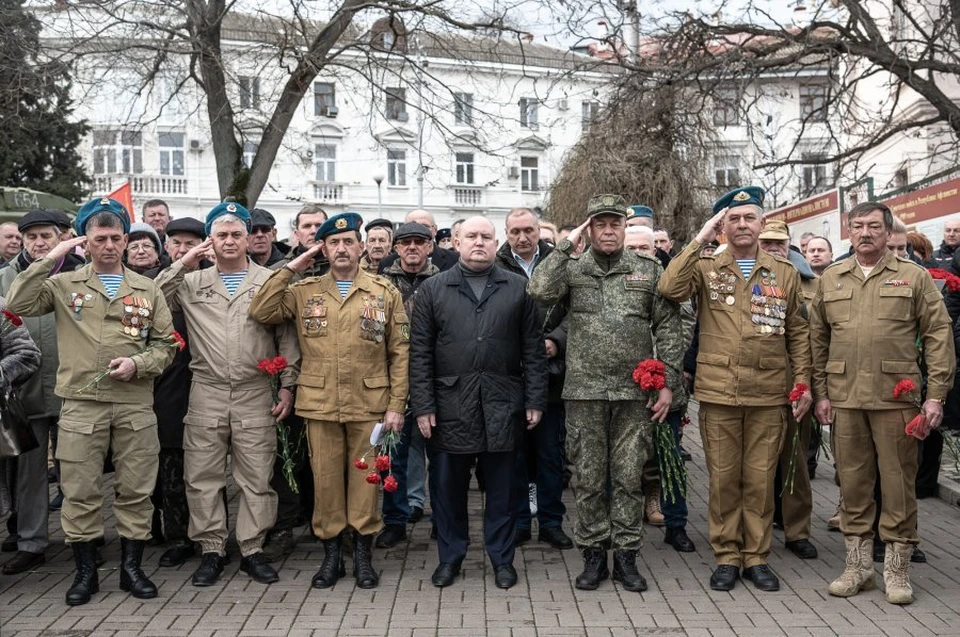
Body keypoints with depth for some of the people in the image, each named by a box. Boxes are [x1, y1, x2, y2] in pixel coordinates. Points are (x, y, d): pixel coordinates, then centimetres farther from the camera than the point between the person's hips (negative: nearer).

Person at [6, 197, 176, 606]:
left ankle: (131, 567, 20)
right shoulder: (64, 285, 8)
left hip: (136, 405, 1)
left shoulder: (147, 290, 10)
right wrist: (49, 260, -7)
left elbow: (165, 345, 9)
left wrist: (138, 363, -9)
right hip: (81, 404, -1)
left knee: (135, 490, 6)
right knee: (79, 492, 4)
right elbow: (17, 304, -6)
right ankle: (85, 571, 19)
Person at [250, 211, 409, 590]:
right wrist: (289, 270, -5)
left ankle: (363, 555, 20)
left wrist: (397, 404, -5)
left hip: (369, 405, -1)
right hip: (320, 405, 1)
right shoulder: (305, 292, 8)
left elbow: (400, 353, 2)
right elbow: (261, 312, -4)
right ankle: (330, 555, 22)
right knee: (325, 479, 8)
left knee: (365, 480, 6)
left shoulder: (386, 292, 3)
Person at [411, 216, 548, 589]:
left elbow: (533, 350, 6)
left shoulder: (518, 288, 7)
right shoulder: (433, 289, 6)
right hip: (450, 404, 0)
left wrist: (535, 401, 0)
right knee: (448, 485, 9)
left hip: (502, 404, 0)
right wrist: (423, 406, -3)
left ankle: (502, 558, 24)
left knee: (501, 487, 9)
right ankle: (450, 556, 26)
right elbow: (420, 353, 3)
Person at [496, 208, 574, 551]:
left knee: (550, 452, 10)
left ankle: (551, 521, 23)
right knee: (514, 451, 10)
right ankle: (518, 521, 23)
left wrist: (556, 340, -14)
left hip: (550, 374, 1)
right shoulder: (495, 269, 0)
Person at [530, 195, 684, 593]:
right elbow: (540, 291, -17)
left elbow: (669, 329, 4)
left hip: (635, 393, 0)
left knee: (629, 477, 7)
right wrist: (566, 246, -11)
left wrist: (668, 383, -1)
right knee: (589, 478, 8)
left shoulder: (649, 271, 6)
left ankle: (626, 556, 20)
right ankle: (593, 555, 21)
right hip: (585, 391, 0)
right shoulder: (572, 269, 4)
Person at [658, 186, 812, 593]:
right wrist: (699, 240, -11)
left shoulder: (785, 274, 9)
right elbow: (669, 288, -16)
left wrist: (802, 383, 4)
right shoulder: (706, 269, 4)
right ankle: (726, 556, 19)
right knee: (723, 477, 6)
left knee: (760, 478, 8)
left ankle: (756, 556, 22)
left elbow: (798, 333, 11)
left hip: (769, 394, 1)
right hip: (718, 392, -1)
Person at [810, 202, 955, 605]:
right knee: (853, 481, 9)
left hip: (896, 397, -2)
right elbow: (818, 339, 11)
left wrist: (936, 394, -6)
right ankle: (858, 565, 21)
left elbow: (938, 335, 0)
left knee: (898, 482, 4)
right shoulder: (831, 279, 10)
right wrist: (821, 392, 6)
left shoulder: (914, 276, 3)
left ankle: (896, 568, 18)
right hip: (845, 397, 2)